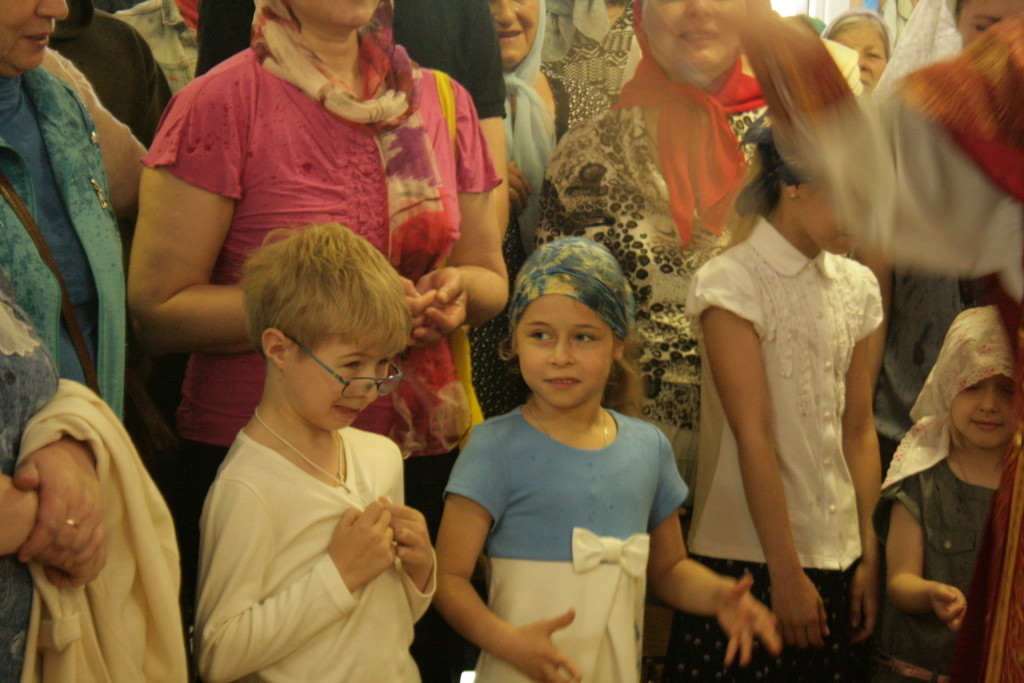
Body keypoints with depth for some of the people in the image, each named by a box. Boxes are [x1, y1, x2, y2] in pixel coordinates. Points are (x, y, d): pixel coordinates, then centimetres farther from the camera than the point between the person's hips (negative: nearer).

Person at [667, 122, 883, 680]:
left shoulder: (856, 286, 8)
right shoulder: (731, 284, -9)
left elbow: (859, 430, 8)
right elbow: (753, 435, -13)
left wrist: (870, 552, 5)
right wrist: (786, 573, -14)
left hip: (837, 560, 5)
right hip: (749, 559, -5)